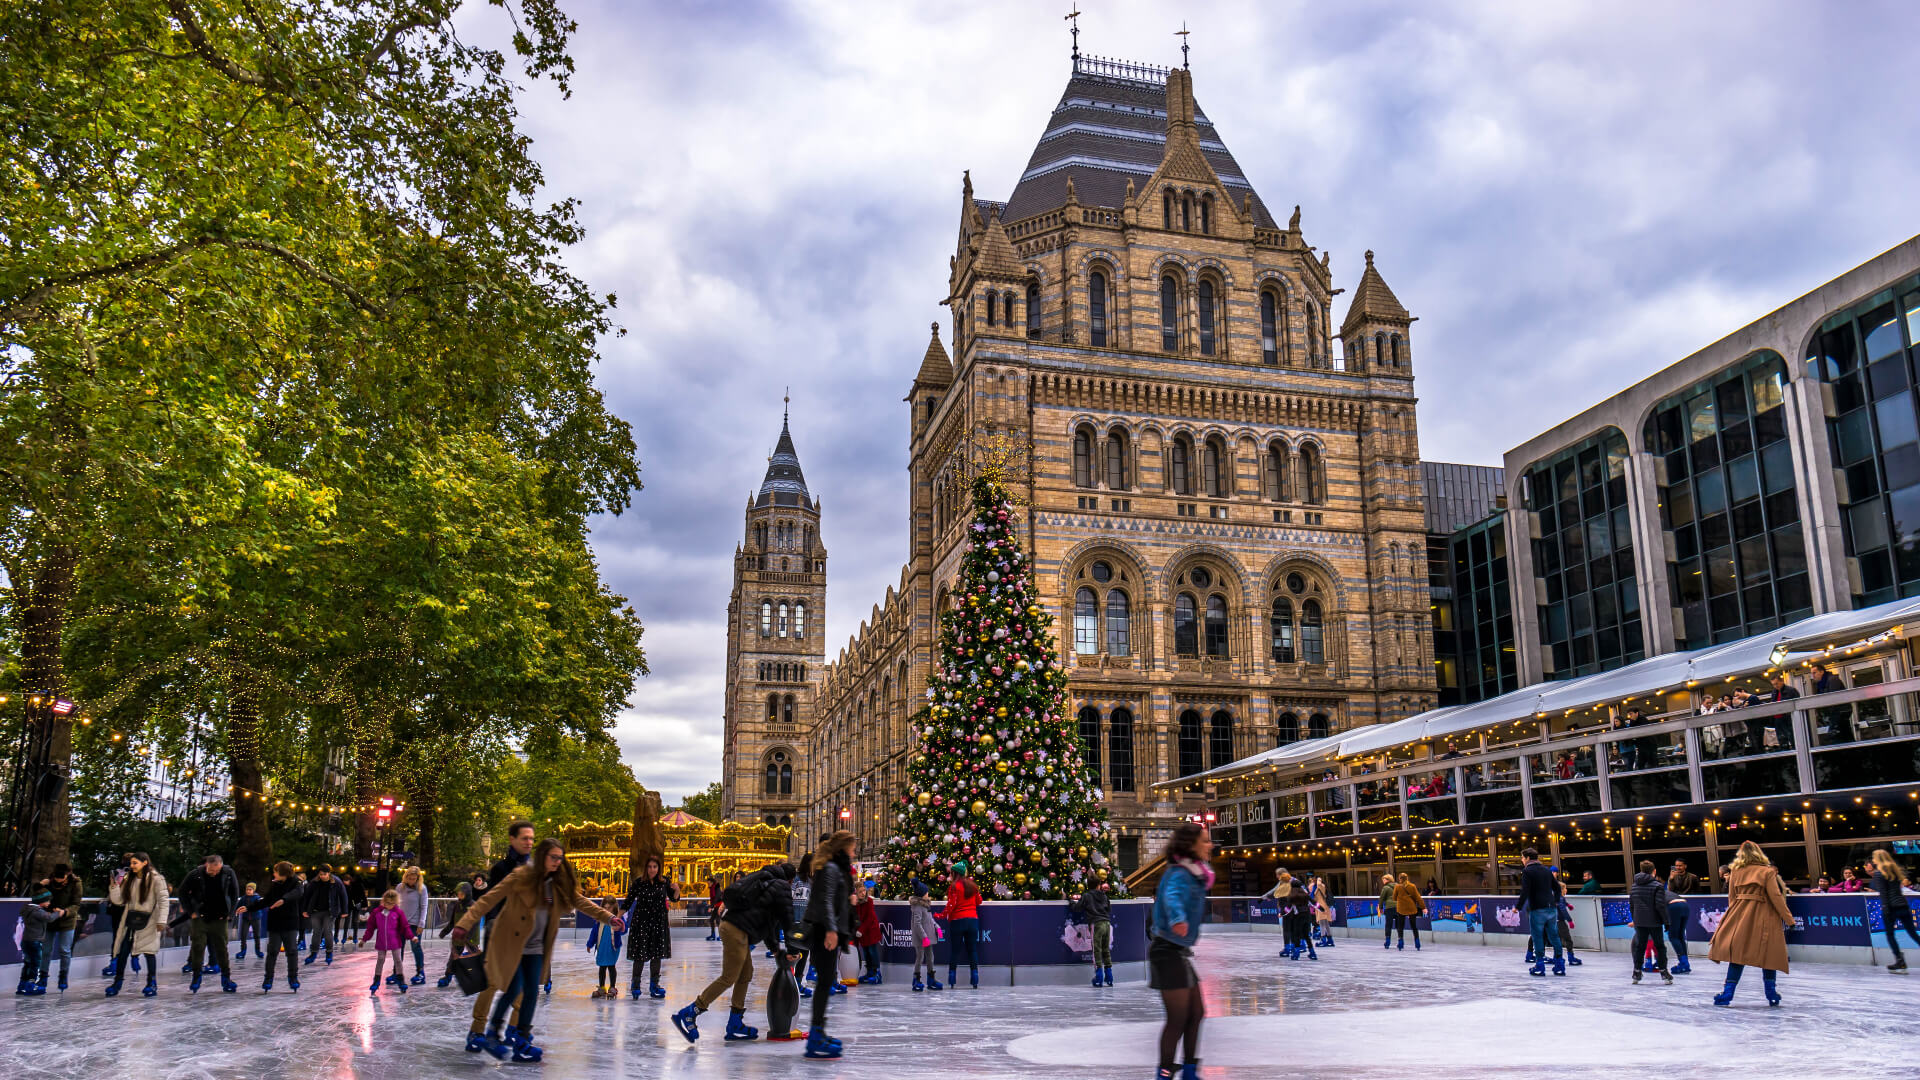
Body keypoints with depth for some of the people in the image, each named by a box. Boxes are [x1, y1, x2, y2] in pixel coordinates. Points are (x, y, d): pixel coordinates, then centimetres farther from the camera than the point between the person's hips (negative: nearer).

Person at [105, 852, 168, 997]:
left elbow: (163, 901, -8)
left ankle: (152, 983, 7)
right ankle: (117, 983, 16)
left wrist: (161, 920, -14)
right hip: (130, 920, 5)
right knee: (122, 951, 3)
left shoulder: (155, 879, -7)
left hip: (148, 921, -5)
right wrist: (114, 886, -5)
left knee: (149, 951, -4)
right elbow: (119, 901, 9)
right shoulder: (128, 879, 10)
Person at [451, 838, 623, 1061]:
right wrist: (465, 924, -26)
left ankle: (521, 1043, 13)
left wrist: (609, 918, -3)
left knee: (531, 993, 2)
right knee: (513, 989, -10)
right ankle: (492, 1032, 13)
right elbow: (488, 899, -17)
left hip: (535, 948, 5)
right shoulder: (521, 877, -15)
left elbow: (580, 901, 6)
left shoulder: (560, 883, 2)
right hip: (510, 943, -5)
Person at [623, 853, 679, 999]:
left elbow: (673, 898, 7)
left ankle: (654, 985, 20)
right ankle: (635, 984, 15)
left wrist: (677, 891, -14)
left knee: (657, 954, 8)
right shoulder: (639, 882, -8)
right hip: (641, 922, -3)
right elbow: (628, 902, -3)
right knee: (640, 954, -1)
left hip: (659, 922, 3)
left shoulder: (665, 881, -1)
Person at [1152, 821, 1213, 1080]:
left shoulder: (1195, 874, 9)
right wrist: (1177, 919, -61)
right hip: (1168, 951, -10)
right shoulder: (1180, 874, -20)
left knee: (1196, 1013, 15)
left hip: (1180, 952, 10)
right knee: (1178, 1018, -5)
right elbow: (1172, 896, -42)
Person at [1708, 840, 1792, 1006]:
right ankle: (1770, 991, 6)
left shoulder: (1735, 871, 7)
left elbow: (1731, 897, 9)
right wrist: (1788, 918, -1)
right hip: (1762, 917, -2)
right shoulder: (1767, 871, -2)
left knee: (1737, 952, 2)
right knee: (1768, 952, 7)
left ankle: (1728, 991, -3)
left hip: (1740, 916, 2)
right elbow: (1776, 897, -6)